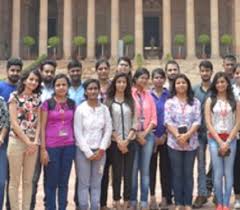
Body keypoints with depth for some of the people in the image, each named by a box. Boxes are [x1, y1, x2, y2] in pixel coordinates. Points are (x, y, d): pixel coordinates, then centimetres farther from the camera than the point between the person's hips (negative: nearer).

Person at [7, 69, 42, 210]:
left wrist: (35, 142, -6)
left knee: (28, 181, 9)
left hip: (33, 143, 4)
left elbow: (38, 122, 7)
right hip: (17, 141, -4)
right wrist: (27, 141, -11)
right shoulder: (15, 96, -2)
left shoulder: (37, 99, 10)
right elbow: (14, 122, -8)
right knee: (14, 180, 2)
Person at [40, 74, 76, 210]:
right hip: (51, 146, -3)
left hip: (69, 146, 3)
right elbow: (42, 127, -4)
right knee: (51, 182, 3)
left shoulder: (72, 104, 8)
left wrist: (76, 143, 7)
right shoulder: (47, 103, -3)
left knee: (64, 182, 10)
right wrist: (43, 149, -9)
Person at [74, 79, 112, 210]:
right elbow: (78, 133, -7)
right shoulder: (80, 108, -4)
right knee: (84, 183, 1)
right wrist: (88, 152, -10)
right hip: (83, 151, -3)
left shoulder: (104, 109, 5)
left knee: (96, 184, 8)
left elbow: (108, 130, 4)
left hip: (99, 151, 3)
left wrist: (101, 149, -5)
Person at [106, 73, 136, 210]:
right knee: (117, 173, 1)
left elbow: (135, 123, 3)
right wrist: (119, 141, -10)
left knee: (128, 173, 4)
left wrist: (127, 140, -8)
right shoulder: (109, 101, 0)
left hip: (130, 142, 2)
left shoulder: (131, 101, 7)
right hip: (115, 142, -2)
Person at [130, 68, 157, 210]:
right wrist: (137, 134, -8)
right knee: (133, 170, -1)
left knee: (145, 170, 5)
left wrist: (145, 133, -4)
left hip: (148, 135, 3)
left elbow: (154, 117, 8)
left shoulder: (149, 96, 10)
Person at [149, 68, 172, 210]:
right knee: (151, 166, 5)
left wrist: (165, 135, -8)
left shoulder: (169, 95, 3)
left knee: (166, 166, 3)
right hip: (151, 137, 0)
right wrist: (153, 136, -8)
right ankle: (152, 197, 15)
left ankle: (166, 198, 11)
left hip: (166, 136, 0)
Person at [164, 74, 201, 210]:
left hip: (191, 142, 0)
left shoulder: (195, 102, 6)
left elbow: (197, 121, -2)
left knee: (188, 173, 5)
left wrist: (187, 135, -16)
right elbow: (167, 121, -4)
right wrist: (178, 136, -17)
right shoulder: (169, 102, 5)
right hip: (174, 142, 0)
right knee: (177, 173, 5)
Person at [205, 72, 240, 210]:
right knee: (218, 173, -1)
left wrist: (227, 142, -9)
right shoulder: (210, 101, 4)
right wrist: (219, 142, -9)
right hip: (215, 139, -1)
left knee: (229, 172, 2)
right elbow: (208, 123, -2)